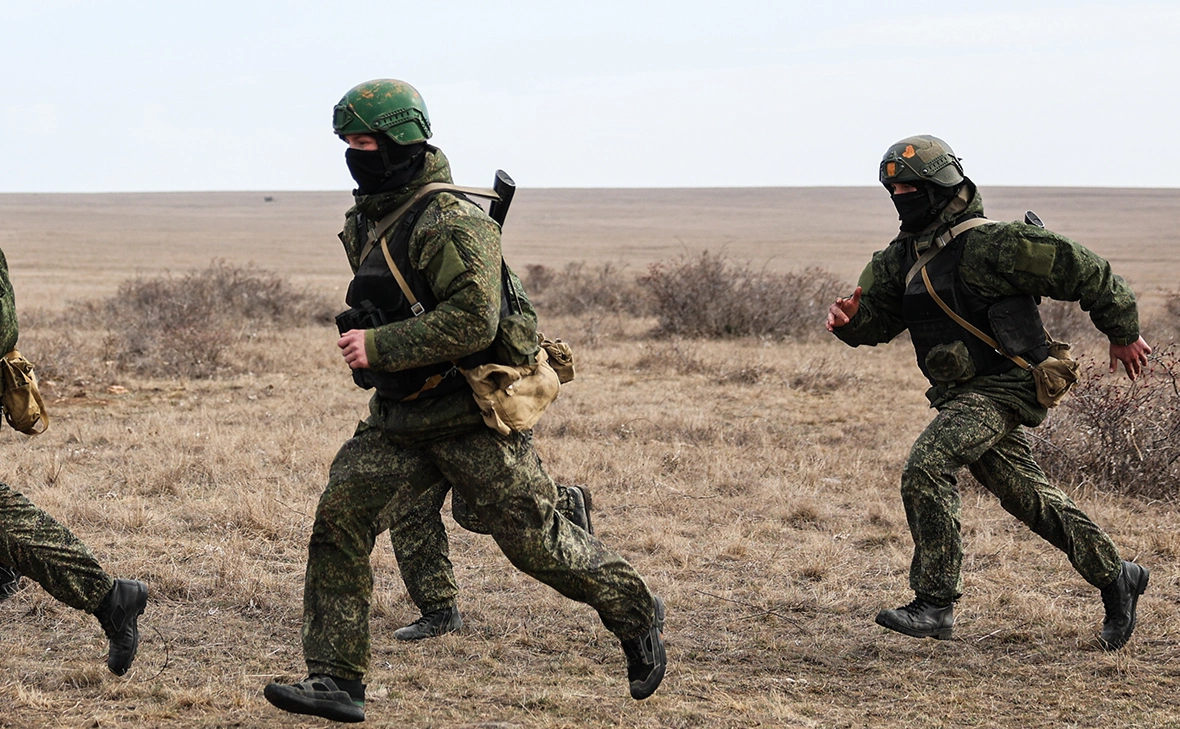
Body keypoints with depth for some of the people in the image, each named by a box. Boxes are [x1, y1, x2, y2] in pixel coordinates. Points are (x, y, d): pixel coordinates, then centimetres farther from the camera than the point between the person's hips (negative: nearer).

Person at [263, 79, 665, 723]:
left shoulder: (450, 223, -20)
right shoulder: (367, 221, 9)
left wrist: (379, 347, -26)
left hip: (472, 419, -8)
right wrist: (362, 338, 13)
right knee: (339, 517, -8)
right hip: (399, 418, 8)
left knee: (536, 541, 2)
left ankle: (637, 614, 28)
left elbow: (474, 320, -29)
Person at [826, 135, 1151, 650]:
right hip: (963, 394, 9)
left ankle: (935, 606, -18)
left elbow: (1084, 272, -12)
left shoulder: (988, 246, -18)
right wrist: (849, 318, -15)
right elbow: (877, 319, 10)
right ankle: (1116, 579, 30)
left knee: (926, 467, -23)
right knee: (1027, 497, 15)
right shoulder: (902, 257, 6)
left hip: (1001, 389, -9)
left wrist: (1123, 335, -2)